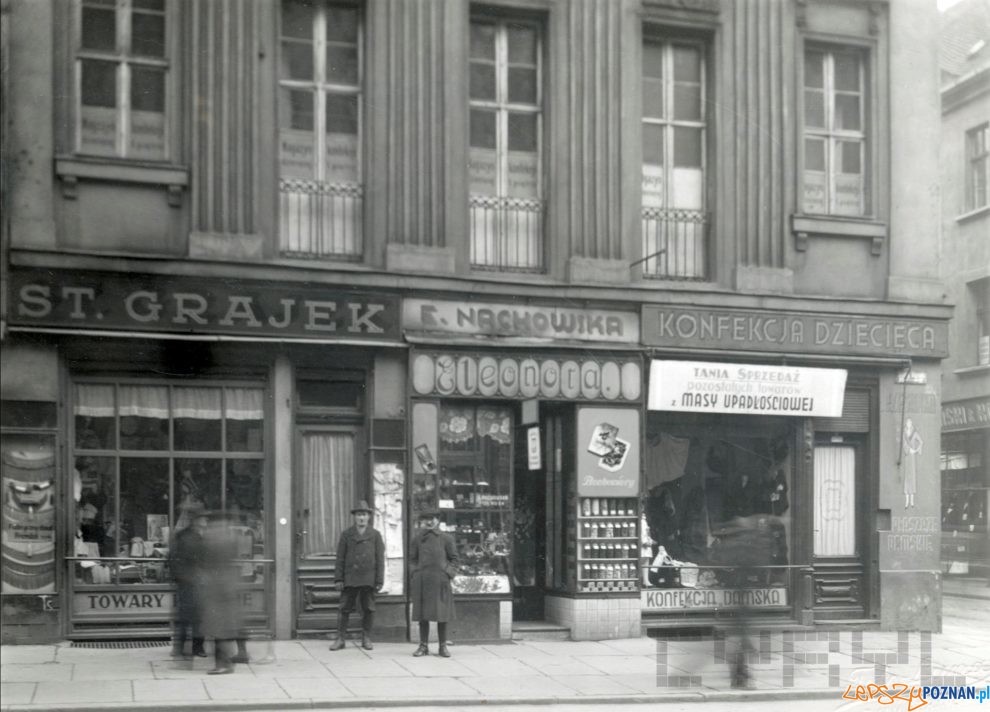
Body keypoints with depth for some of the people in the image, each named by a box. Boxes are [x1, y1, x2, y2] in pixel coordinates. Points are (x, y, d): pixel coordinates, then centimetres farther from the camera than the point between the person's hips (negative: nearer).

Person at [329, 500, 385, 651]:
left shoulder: (375, 535, 5)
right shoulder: (346, 534, 6)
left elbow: (380, 559, 3)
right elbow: (340, 558, 5)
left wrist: (380, 581, -3)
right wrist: (338, 579, -1)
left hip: (368, 580, 0)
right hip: (350, 579, 0)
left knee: (368, 610, 4)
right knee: (344, 609, 0)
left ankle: (366, 639, 14)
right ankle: (340, 639, 6)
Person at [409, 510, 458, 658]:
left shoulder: (445, 539, 6)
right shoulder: (417, 539, 8)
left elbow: (453, 558, 10)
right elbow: (412, 559, 13)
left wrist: (449, 572, -1)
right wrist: (415, 572, 0)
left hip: (440, 580, -1)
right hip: (422, 580, 1)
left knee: (442, 614, 1)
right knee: (422, 614, 3)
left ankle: (443, 646, 9)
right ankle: (423, 646, 11)